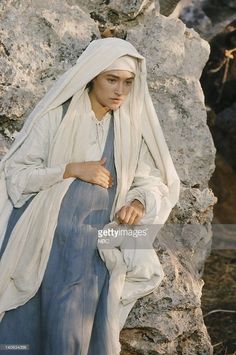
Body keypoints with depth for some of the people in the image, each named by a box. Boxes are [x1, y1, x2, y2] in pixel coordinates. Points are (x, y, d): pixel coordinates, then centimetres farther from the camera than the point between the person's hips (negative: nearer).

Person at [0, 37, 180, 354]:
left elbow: (152, 181, 8)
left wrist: (139, 202, -14)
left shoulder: (131, 127, 6)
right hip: (44, 241, -2)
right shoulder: (56, 115, -4)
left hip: (95, 248, 2)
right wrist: (72, 169, -14)